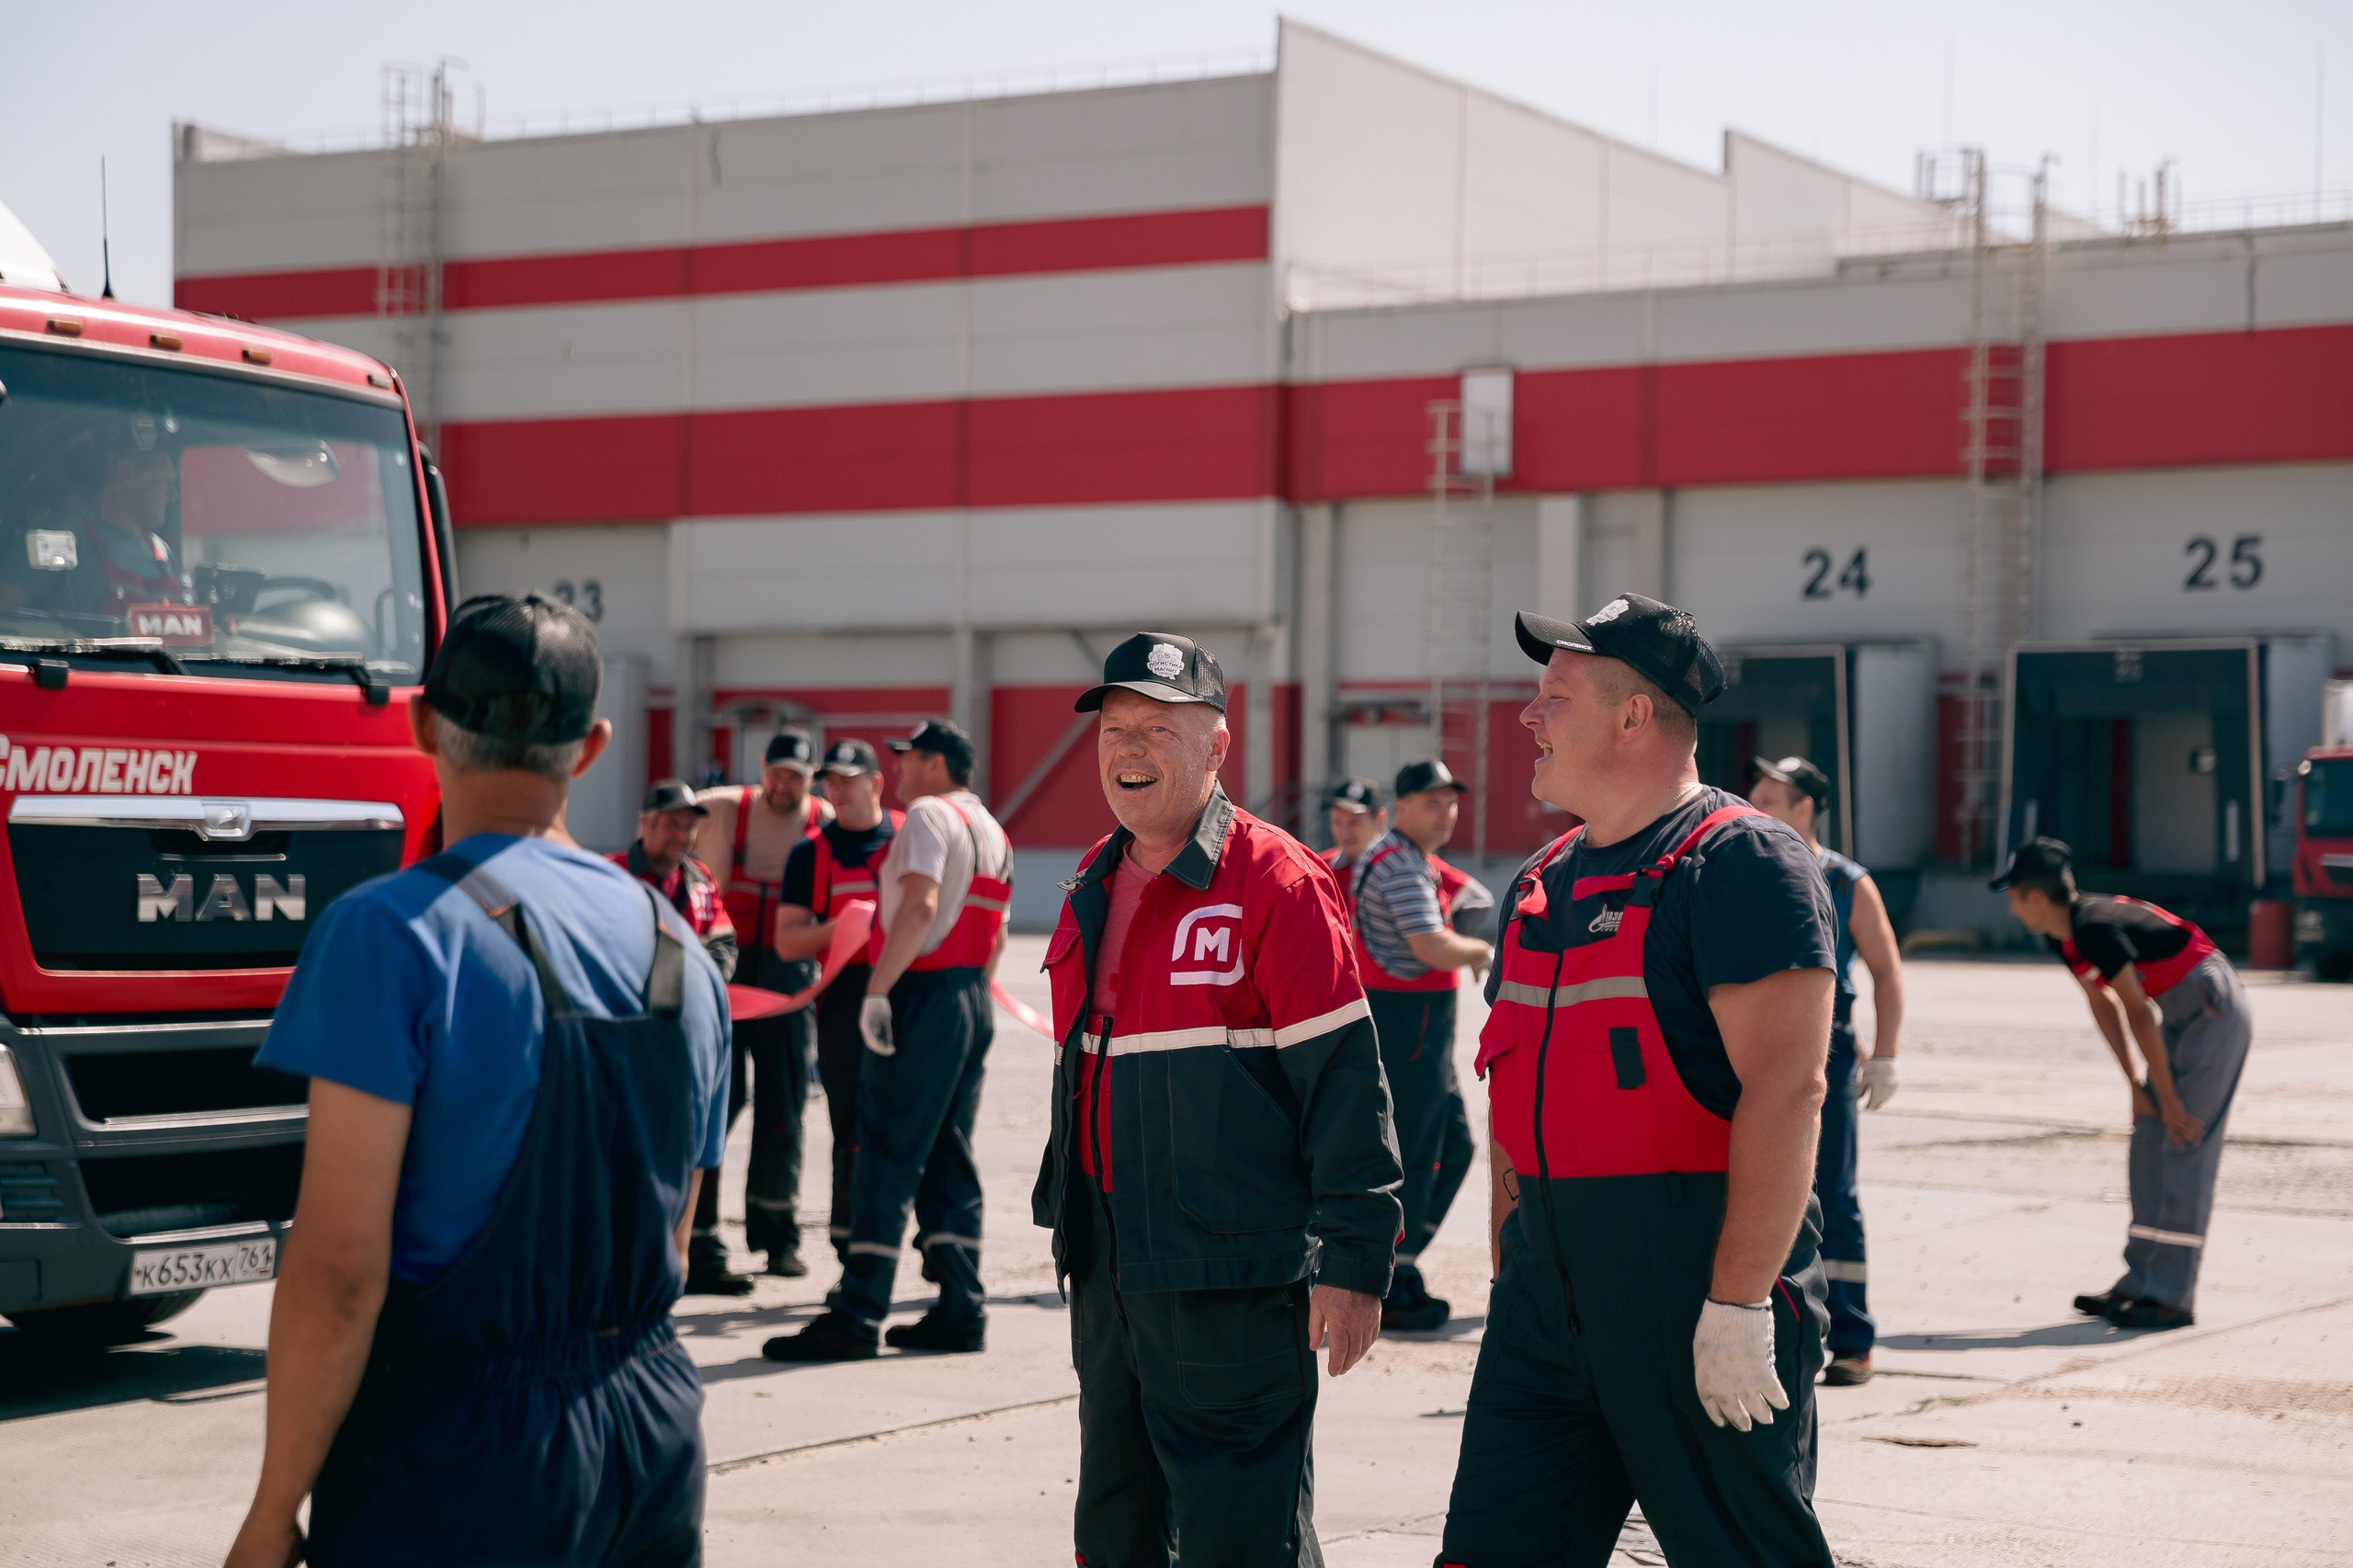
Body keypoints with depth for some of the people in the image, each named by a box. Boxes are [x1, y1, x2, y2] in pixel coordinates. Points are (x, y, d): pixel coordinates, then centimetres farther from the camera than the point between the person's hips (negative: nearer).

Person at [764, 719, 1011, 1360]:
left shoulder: (929, 815, -9)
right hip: (974, 1003, 9)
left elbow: (920, 905, -23)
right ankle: (961, 1312, 11)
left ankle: (856, 1318, -10)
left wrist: (877, 990, -25)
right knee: (949, 1160, 12)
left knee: (886, 1157, -9)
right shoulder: (993, 832, 19)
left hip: (922, 995, -9)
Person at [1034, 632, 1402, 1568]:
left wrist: (1352, 1262, -17)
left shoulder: (1275, 882, -11)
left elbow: (1344, 1077, -14)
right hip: (1108, 1270, 8)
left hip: (1231, 1277, -8)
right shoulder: (1093, 891, 13)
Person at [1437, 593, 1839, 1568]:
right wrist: (1507, 1274, 18)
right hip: (1547, 1294, 8)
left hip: (1700, 1284, -7)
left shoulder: (1739, 861, -10)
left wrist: (1738, 1304, -22)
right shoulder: (1542, 883, 16)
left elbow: (1786, 1088, -18)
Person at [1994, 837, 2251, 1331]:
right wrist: (2137, 1086, 11)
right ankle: (2140, 1283, 13)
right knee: (2149, 1143, 9)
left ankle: (2172, 1298, -10)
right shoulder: (2062, 937, 4)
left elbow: (2138, 1012, -21)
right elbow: (2102, 1004, 13)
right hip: (2180, 1015, 10)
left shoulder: (2096, 929, -25)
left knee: (2186, 1150, -11)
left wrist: (2167, 1097, -15)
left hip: (2213, 1012, -10)